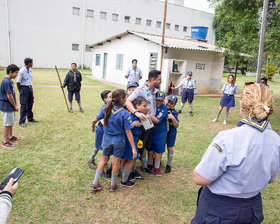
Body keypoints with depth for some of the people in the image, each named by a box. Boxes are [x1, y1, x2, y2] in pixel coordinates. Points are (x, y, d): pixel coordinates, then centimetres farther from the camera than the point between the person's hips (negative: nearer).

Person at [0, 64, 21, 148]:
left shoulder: (10, 81, 10)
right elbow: (9, 96, -21)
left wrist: (16, 104, 10)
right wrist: (15, 106, -12)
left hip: (10, 106, 10)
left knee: (11, 122, 20)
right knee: (7, 124, -1)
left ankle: (10, 137, 35)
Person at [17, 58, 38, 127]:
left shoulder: (30, 70, 9)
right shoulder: (21, 71, -15)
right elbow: (18, 82, -12)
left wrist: (30, 87, 14)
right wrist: (20, 91, -5)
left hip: (30, 88, 8)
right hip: (24, 88, -7)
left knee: (30, 104, 16)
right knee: (24, 106, -4)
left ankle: (30, 118, 31)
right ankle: (22, 122, 3)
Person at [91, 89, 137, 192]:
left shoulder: (107, 109, -9)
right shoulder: (124, 113, -21)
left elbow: (95, 120, 2)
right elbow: (128, 132, -20)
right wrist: (133, 148, -15)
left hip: (106, 138, 4)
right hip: (118, 140, -4)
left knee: (104, 159, 19)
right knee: (116, 162, 12)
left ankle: (95, 184, 25)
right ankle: (113, 185, 29)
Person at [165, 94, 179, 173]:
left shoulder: (174, 112, -18)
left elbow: (177, 125, -19)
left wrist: (173, 118, -34)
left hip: (171, 131, -3)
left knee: (170, 147, 6)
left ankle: (168, 165, 22)